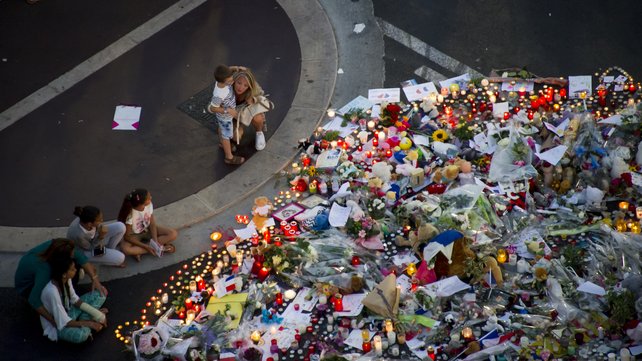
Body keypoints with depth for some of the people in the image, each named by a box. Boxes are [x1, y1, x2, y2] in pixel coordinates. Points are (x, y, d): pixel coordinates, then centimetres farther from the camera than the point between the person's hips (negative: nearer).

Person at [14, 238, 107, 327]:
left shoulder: (54, 244, -29)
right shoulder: (44, 269, -44)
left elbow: (79, 255, -17)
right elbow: (33, 300, -43)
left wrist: (94, 279, -23)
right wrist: (53, 320, -43)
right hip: (27, 286, -6)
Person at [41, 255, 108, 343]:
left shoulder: (66, 279, -12)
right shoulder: (52, 292, -35)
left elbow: (75, 300, 3)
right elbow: (64, 323, -30)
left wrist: (97, 314, -7)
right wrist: (90, 324, -24)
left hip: (67, 313, 8)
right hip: (56, 326, -8)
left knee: (97, 295, 4)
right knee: (82, 334, -40)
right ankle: (85, 324, -7)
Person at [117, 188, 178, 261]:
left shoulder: (149, 205, -21)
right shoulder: (130, 214, -31)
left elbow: (152, 224, -11)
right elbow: (127, 236, -24)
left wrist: (155, 241, -26)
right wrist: (146, 247, -30)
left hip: (148, 230, 5)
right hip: (135, 236, -5)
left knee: (173, 234, -15)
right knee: (125, 249, -36)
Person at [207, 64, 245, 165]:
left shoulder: (221, 81, -27)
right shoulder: (218, 95, -45)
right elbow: (213, 108, -28)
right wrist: (228, 111, -29)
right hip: (225, 116, -7)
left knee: (222, 128, 31)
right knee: (226, 135, 15)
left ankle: (223, 144, 58)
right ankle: (229, 157, 37)